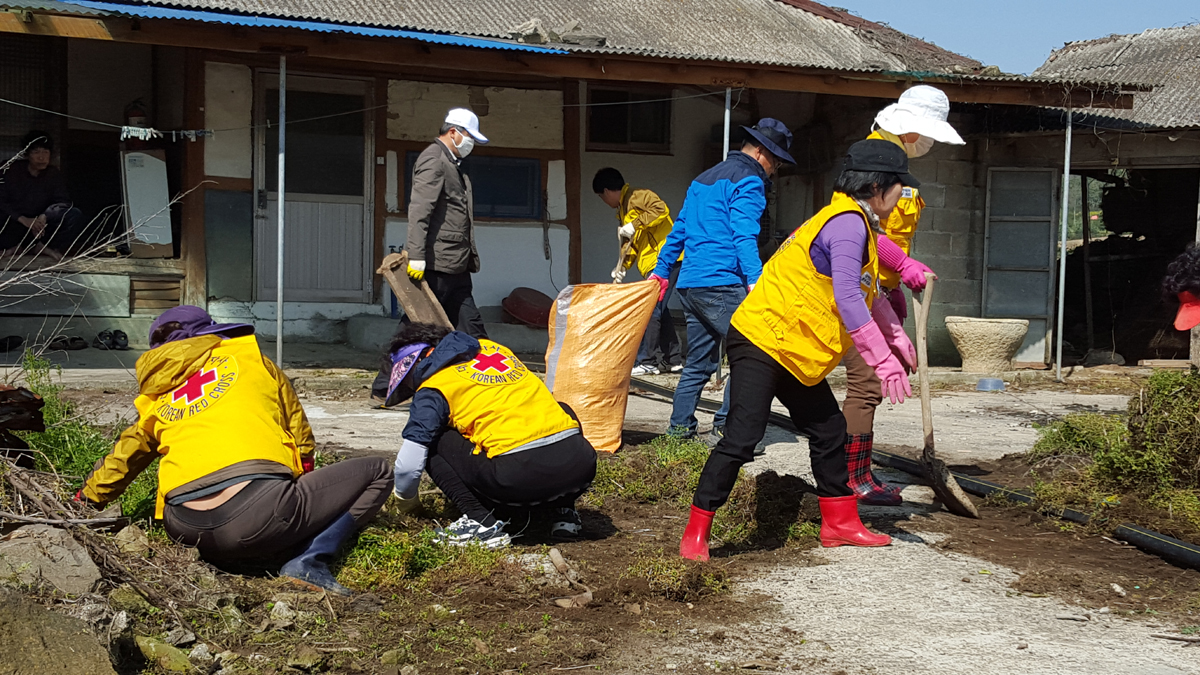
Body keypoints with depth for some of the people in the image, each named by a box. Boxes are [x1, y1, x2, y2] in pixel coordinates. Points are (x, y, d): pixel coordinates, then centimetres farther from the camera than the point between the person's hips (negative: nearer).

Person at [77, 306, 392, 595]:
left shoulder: (154, 398, 24)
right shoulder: (250, 357, 17)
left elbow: (120, 460, 36)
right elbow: (299, 434, 23)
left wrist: (86, 498, 55)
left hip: (187, 532, 6)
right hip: (260, 510, -6)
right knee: (378, 473, 9)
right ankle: (310, 560, -8)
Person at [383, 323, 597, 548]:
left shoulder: (434, 388, 7)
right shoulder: (492, 348, 24)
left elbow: (409, 465, 4)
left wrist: (405, 500, 25)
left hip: (523, 475, -5)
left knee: (435, 441, 12)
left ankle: (482, 522, 1)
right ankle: (562, 510, 25)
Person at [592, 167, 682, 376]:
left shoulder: (638, 196, -9)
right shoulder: (623, 209, 21)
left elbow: (661, 210, -26)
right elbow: (633, 243, 24)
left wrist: (635, 225, -24)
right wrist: (623, 266, 11)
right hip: (653, 264, 10)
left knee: (651, 309, -10)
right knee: (659, 310, 11)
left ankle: (647, 361, -8)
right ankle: (672, 360, 16)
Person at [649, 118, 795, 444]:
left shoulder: (704, 179, 25)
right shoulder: (748, 181, -4)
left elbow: (679, 229, 28)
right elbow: (744, 236, -17)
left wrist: (662, 270, 32)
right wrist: (755, 280, -25)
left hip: (690, 284, 10)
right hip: (721, 283, -9)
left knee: (698, 364, 14)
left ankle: (679, 429, 14)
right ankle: (724, 426, -11)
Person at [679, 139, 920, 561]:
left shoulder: (854, 224, 15)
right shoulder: (847, 223, -18)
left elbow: (868, 291, 31)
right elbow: (848, 300, -25)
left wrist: (896, 337, 33)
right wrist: (884, 363, -23)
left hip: (794, 353, 11)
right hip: (761, 341, -11)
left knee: (829, 431, 15)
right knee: (742, 438, -13)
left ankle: (840, 524, 28)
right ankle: (695, 535, -6)